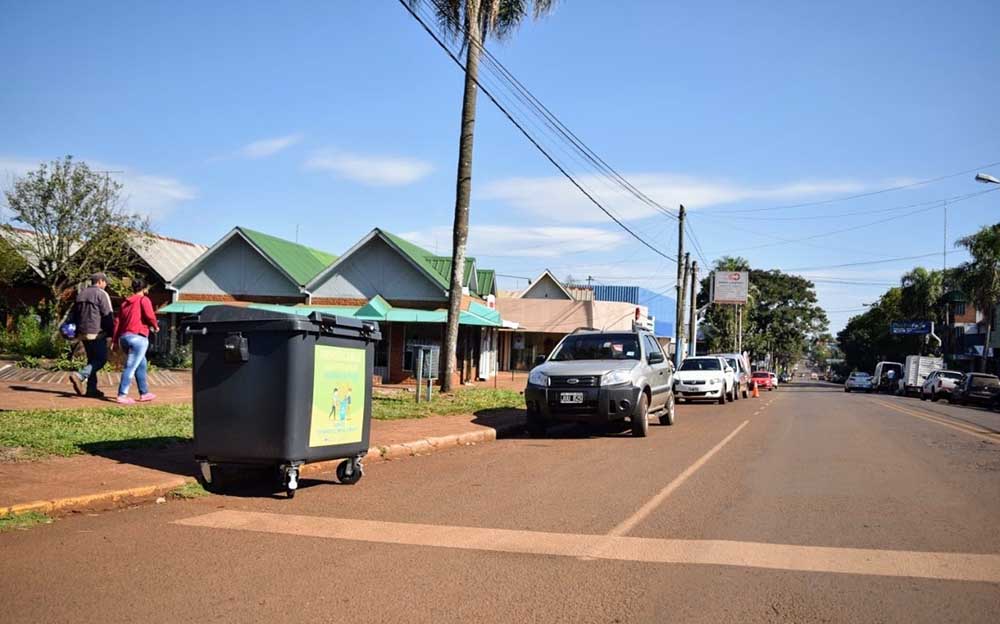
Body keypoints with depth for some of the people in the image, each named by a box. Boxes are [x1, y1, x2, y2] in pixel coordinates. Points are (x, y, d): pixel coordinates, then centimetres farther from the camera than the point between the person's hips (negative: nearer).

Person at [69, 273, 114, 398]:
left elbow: (75, 314, 19)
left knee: (92, 359, 13)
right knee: (101, 359, -3)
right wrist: (112, 333, -4)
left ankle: (91, 389, 9)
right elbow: (108, 316, -11)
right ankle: (79, 376, -20)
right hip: (96, 333, -8)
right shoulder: (101, 294, -8)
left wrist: (77, 331, 23)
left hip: (82, 333, 8)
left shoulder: (81, 294, 16)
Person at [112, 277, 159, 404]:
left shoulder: (125, 302, 18)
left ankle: (144, 393, 24)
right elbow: (150, 315, -16)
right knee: (130, 367, -8)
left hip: (124, 337, 8)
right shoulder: (144, 300, -1)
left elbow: (118, 321, 14)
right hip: (138, 337, -7)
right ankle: (122, 395, -14)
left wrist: (115, 340, 13)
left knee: (141, 364, 19)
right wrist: (155, 326, 4)